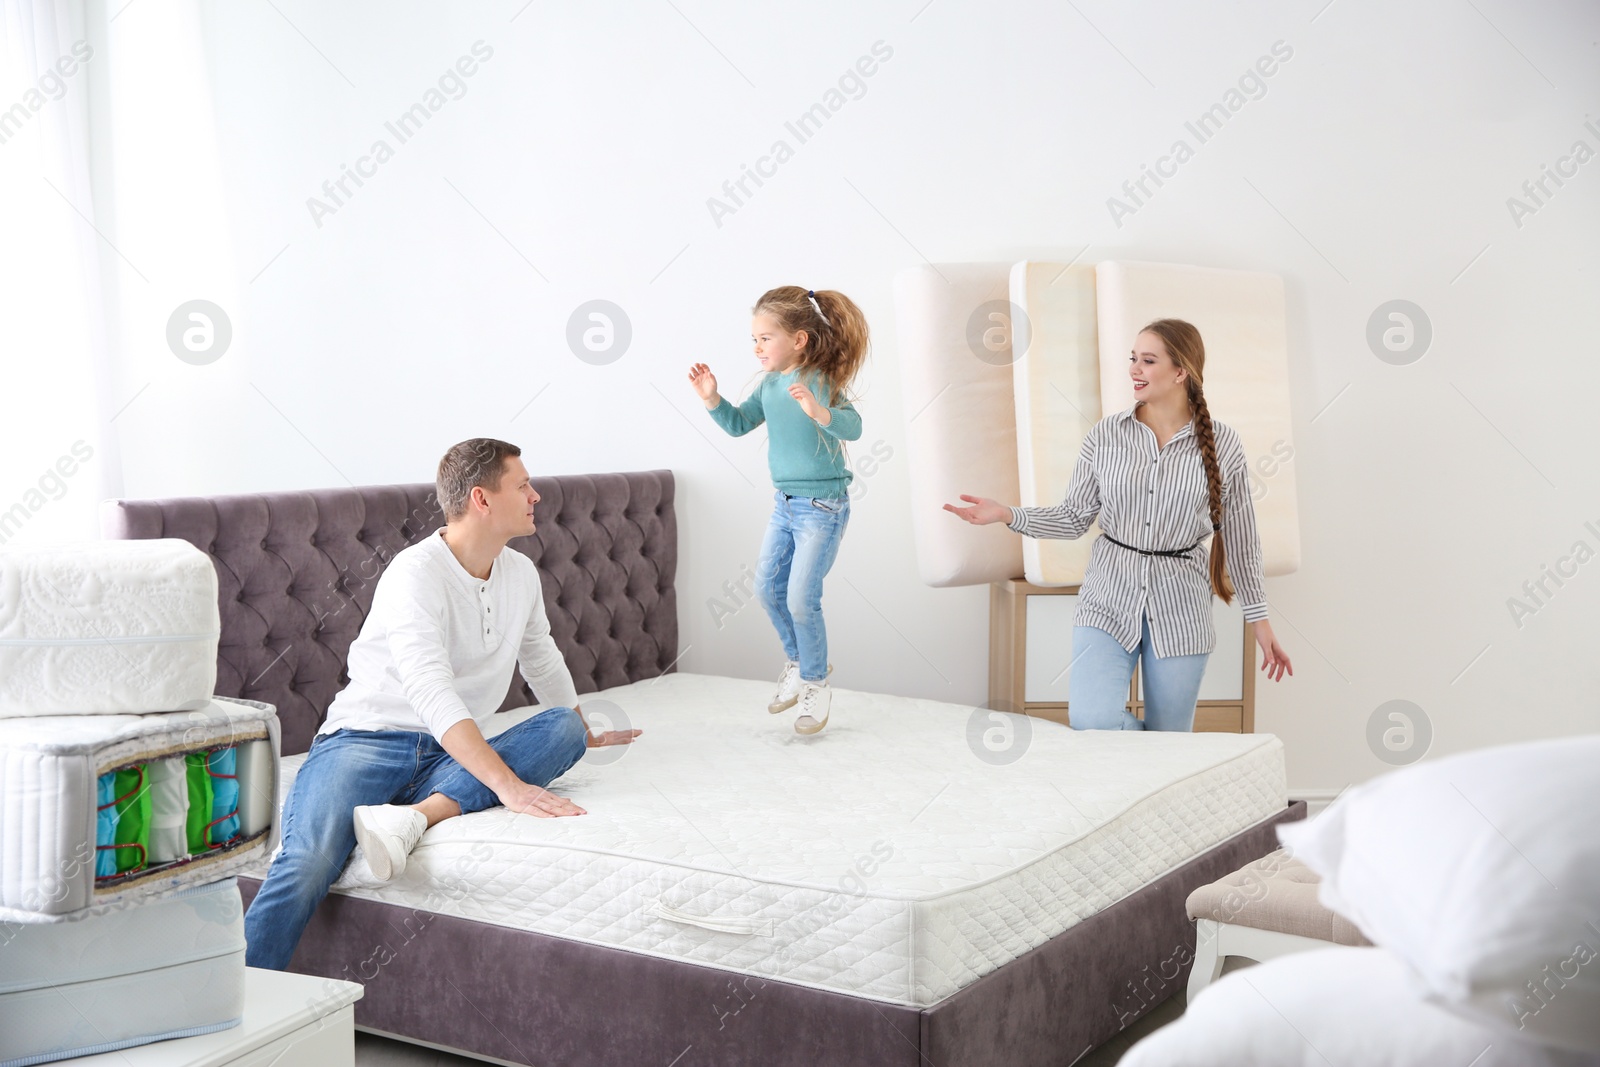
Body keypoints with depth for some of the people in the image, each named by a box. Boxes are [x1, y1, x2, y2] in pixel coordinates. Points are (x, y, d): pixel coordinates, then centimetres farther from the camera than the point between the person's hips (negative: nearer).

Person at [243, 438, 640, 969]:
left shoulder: (521, 573, 11)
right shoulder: (415, 573, -15)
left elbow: (543, 663, 32)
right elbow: (433, 695, -29)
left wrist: (583, 730, 44)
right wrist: (508, 785, -39)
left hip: (448, 757, 7)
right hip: (367, 740, -6)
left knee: (565, 729, -19)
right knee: (309, 863, -33)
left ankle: (415, 815, -35)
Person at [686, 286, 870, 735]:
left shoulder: (819, 383, -22)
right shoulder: (770, 383, 1)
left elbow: (852, 427, -37)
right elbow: (739, 424, 10)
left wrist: (817, 411, -56)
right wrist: (712, 399, -8)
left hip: (823, 505, -8)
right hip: (785, 501, 8)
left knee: (801, 598, -5)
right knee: (767, 588, 13)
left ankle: (816, 683, 15)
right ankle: (798, 661, 35)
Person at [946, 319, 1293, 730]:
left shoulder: (1222, 444, -2)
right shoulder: (1106, 434, 1)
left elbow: (1240, 539, 4)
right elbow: (1074, 518, 5)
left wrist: (1259, 619, 6)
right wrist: (1006, 514, -9)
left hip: (1179, 606, 0)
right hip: (1109, 599, 1)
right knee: (1092, 721, -18)